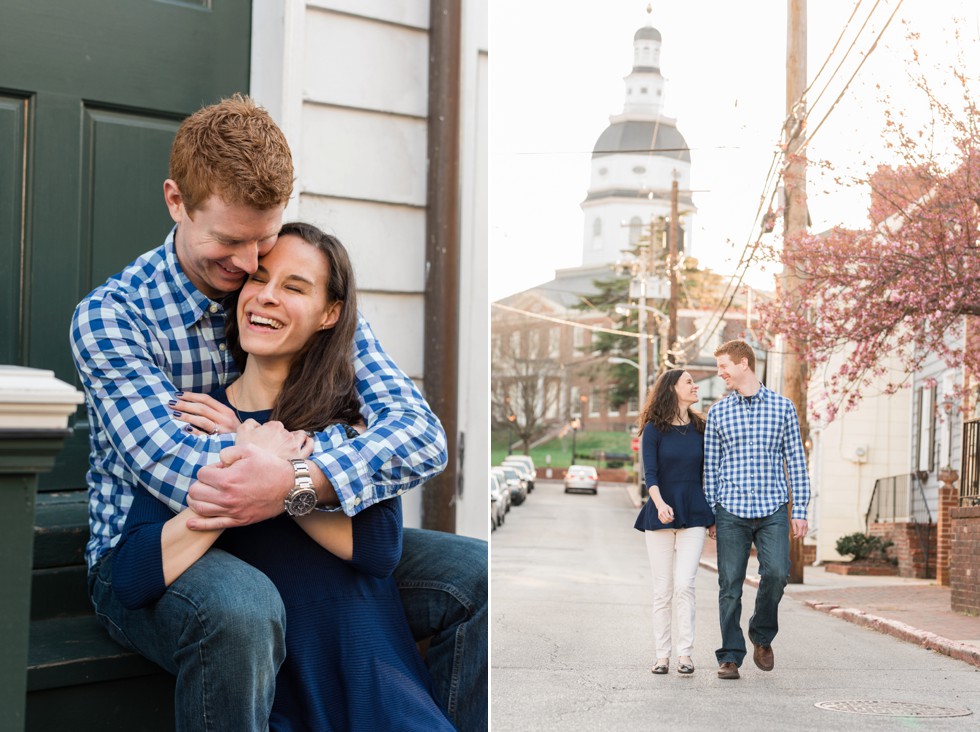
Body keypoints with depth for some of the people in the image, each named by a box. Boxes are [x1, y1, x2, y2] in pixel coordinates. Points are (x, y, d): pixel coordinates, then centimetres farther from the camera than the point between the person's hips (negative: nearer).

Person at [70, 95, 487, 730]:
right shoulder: (110, 314, -10)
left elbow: (423, 436, -13)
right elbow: (184, 471, -26)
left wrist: (300, 480, -31)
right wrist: (303, 443, -15)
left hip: (286, 541, 5)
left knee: (478, 576, -11)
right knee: (240, 608, -39)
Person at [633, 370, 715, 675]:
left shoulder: (701, 428, 8)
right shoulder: (654, 429, -1)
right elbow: (650, 474, -9)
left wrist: (715, 514, 14)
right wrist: (660, 503, -26)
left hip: (694, 514, 1)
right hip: (661, 512, -1)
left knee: (684, 585, -10)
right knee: (663, 590, 3)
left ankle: (685, 654, -4)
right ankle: (662, 655, 10)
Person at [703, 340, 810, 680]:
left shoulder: (782, 407, 6)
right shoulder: (718, 413, 9)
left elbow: (795, 460, 6)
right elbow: (711, 466, 11)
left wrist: (800, 510, 1)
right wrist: (710, 514, 6)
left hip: (772, 510, -1)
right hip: (731, 511, 1)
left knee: (776, 572, -16)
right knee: (730, 585, 0)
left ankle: (762, 634, 10)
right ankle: (730, 656, 10)